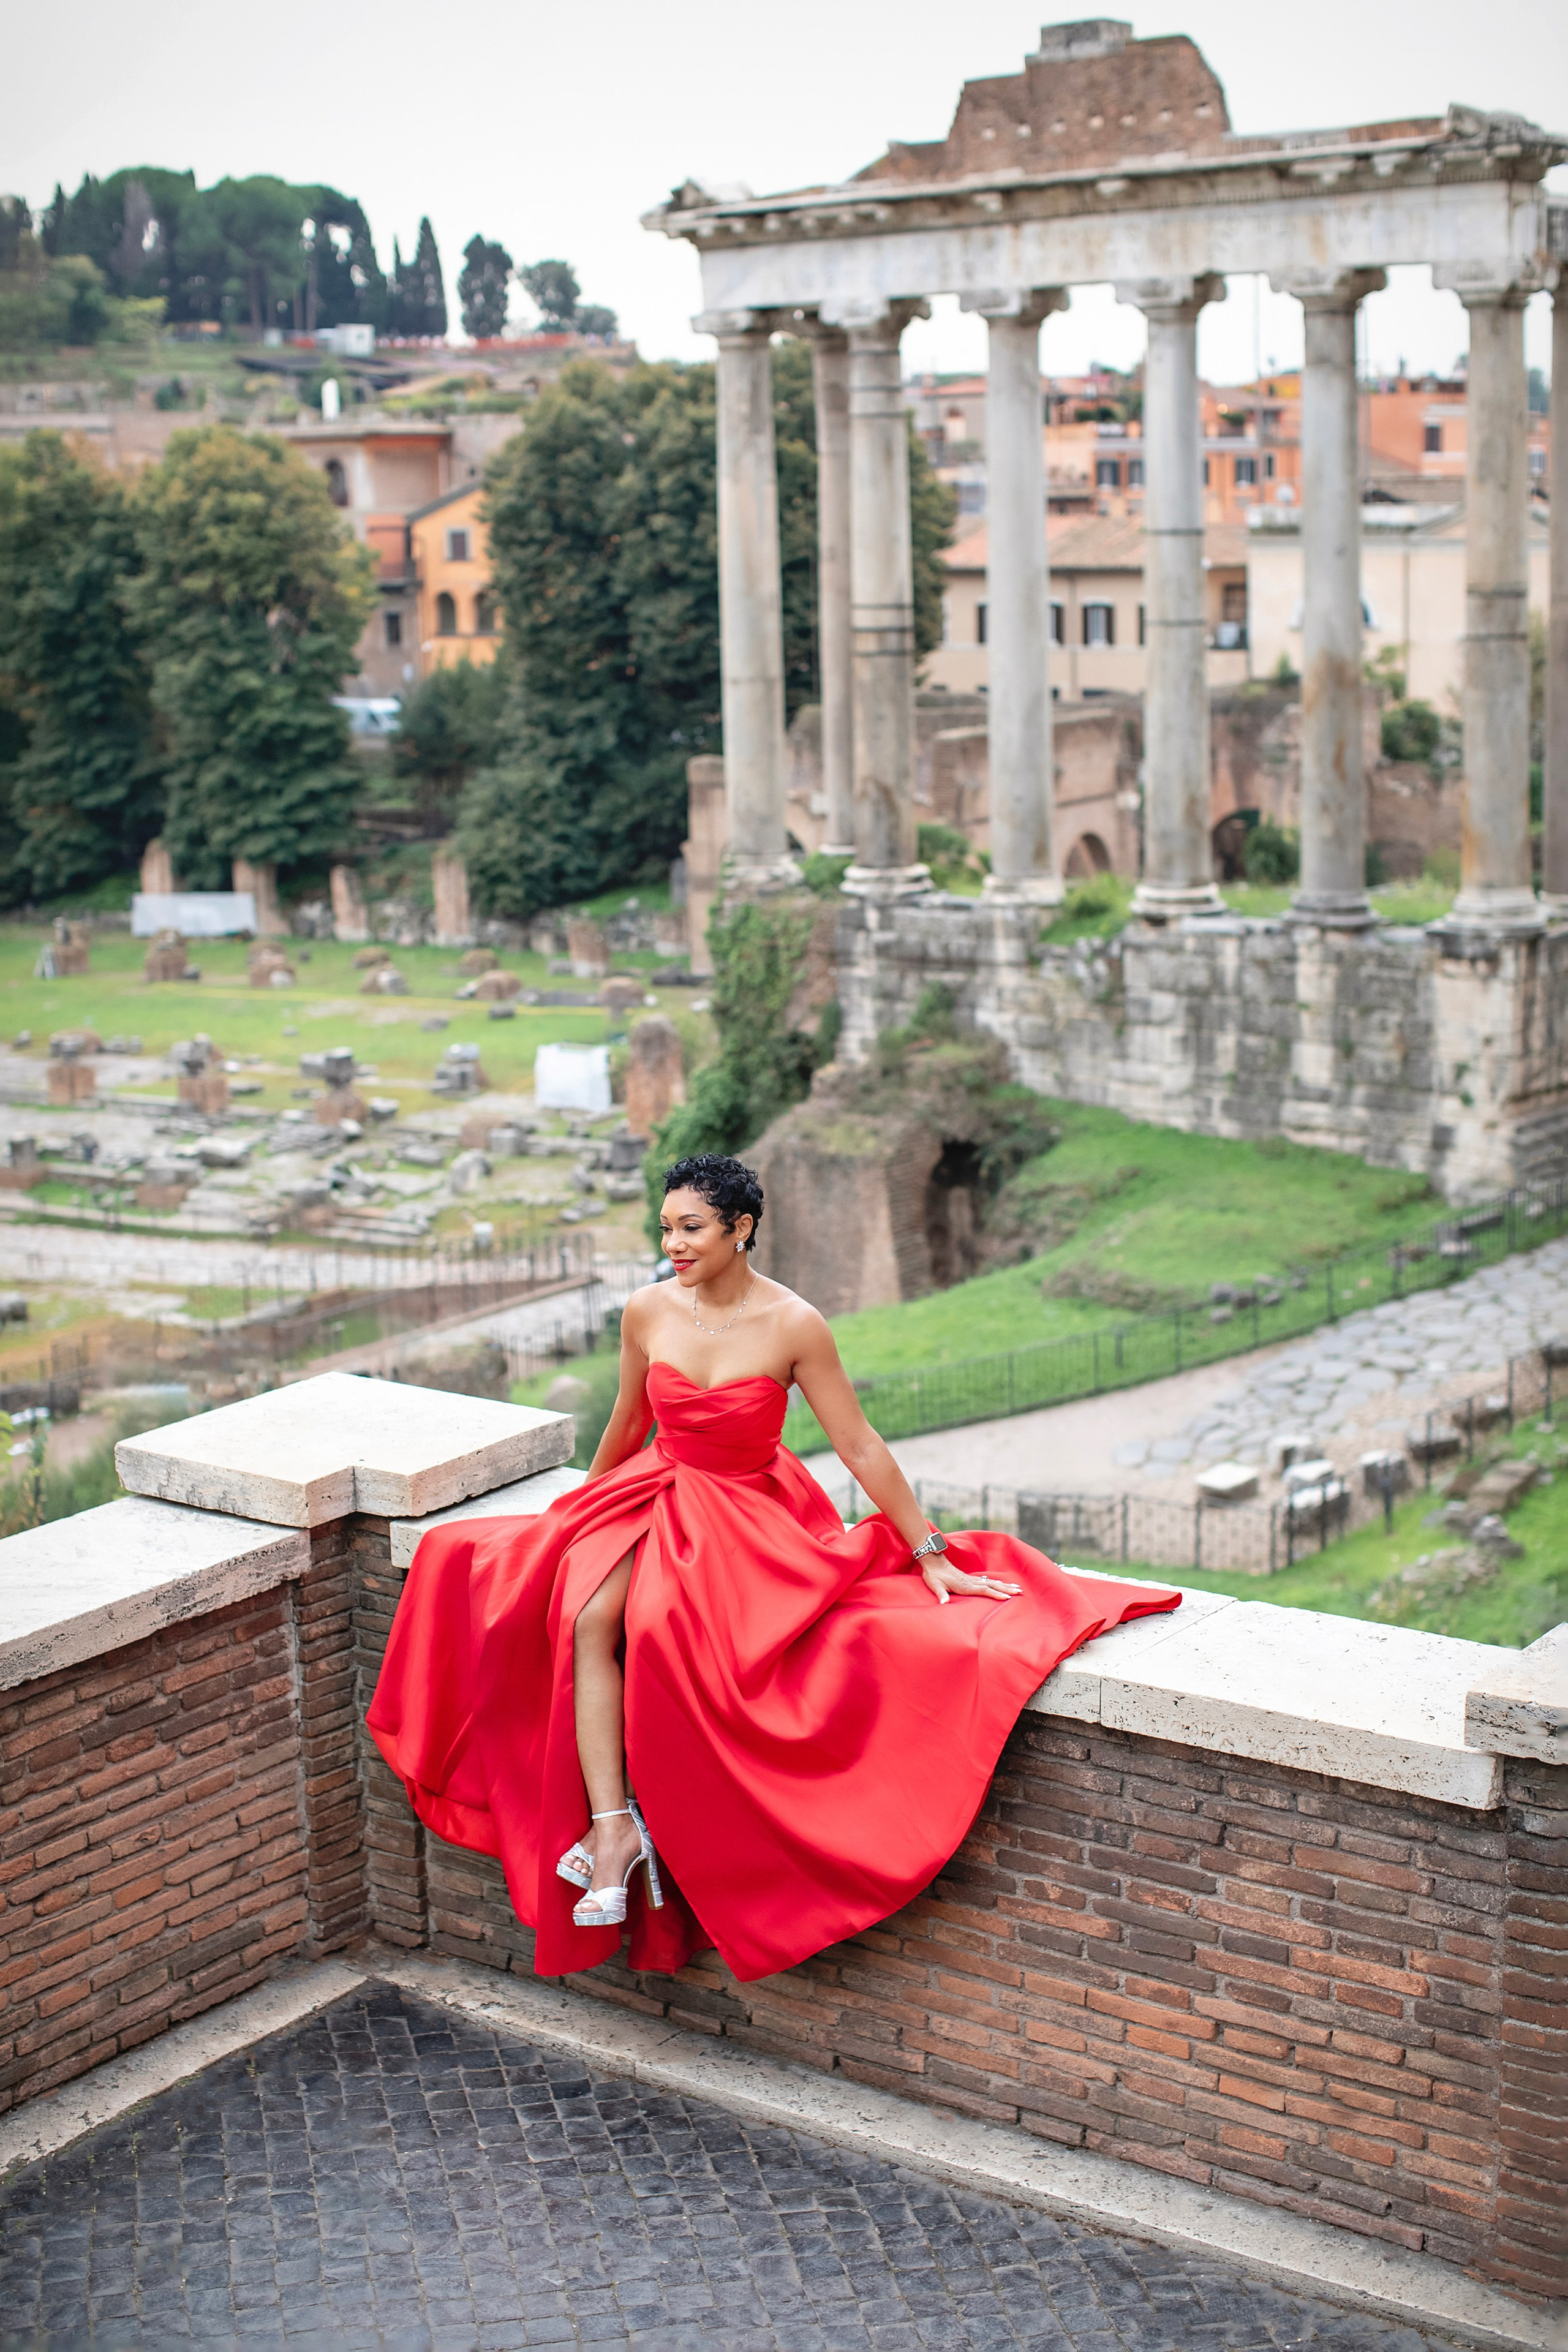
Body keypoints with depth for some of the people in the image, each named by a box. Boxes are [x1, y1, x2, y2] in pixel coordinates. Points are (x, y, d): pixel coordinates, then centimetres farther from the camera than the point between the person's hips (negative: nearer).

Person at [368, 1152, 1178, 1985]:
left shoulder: (792, 1326, -15)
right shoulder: (647, 1312, -3)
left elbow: (859, 1447, -10)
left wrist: (930, 1556, -7)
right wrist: (587, 1507, 28)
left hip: (747, 1511, -4)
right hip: (652, 1494, 4)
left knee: (656, 1622, -31)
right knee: (587, 1615, -25)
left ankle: (645, 1818, -15)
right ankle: (612, 1823, -28)